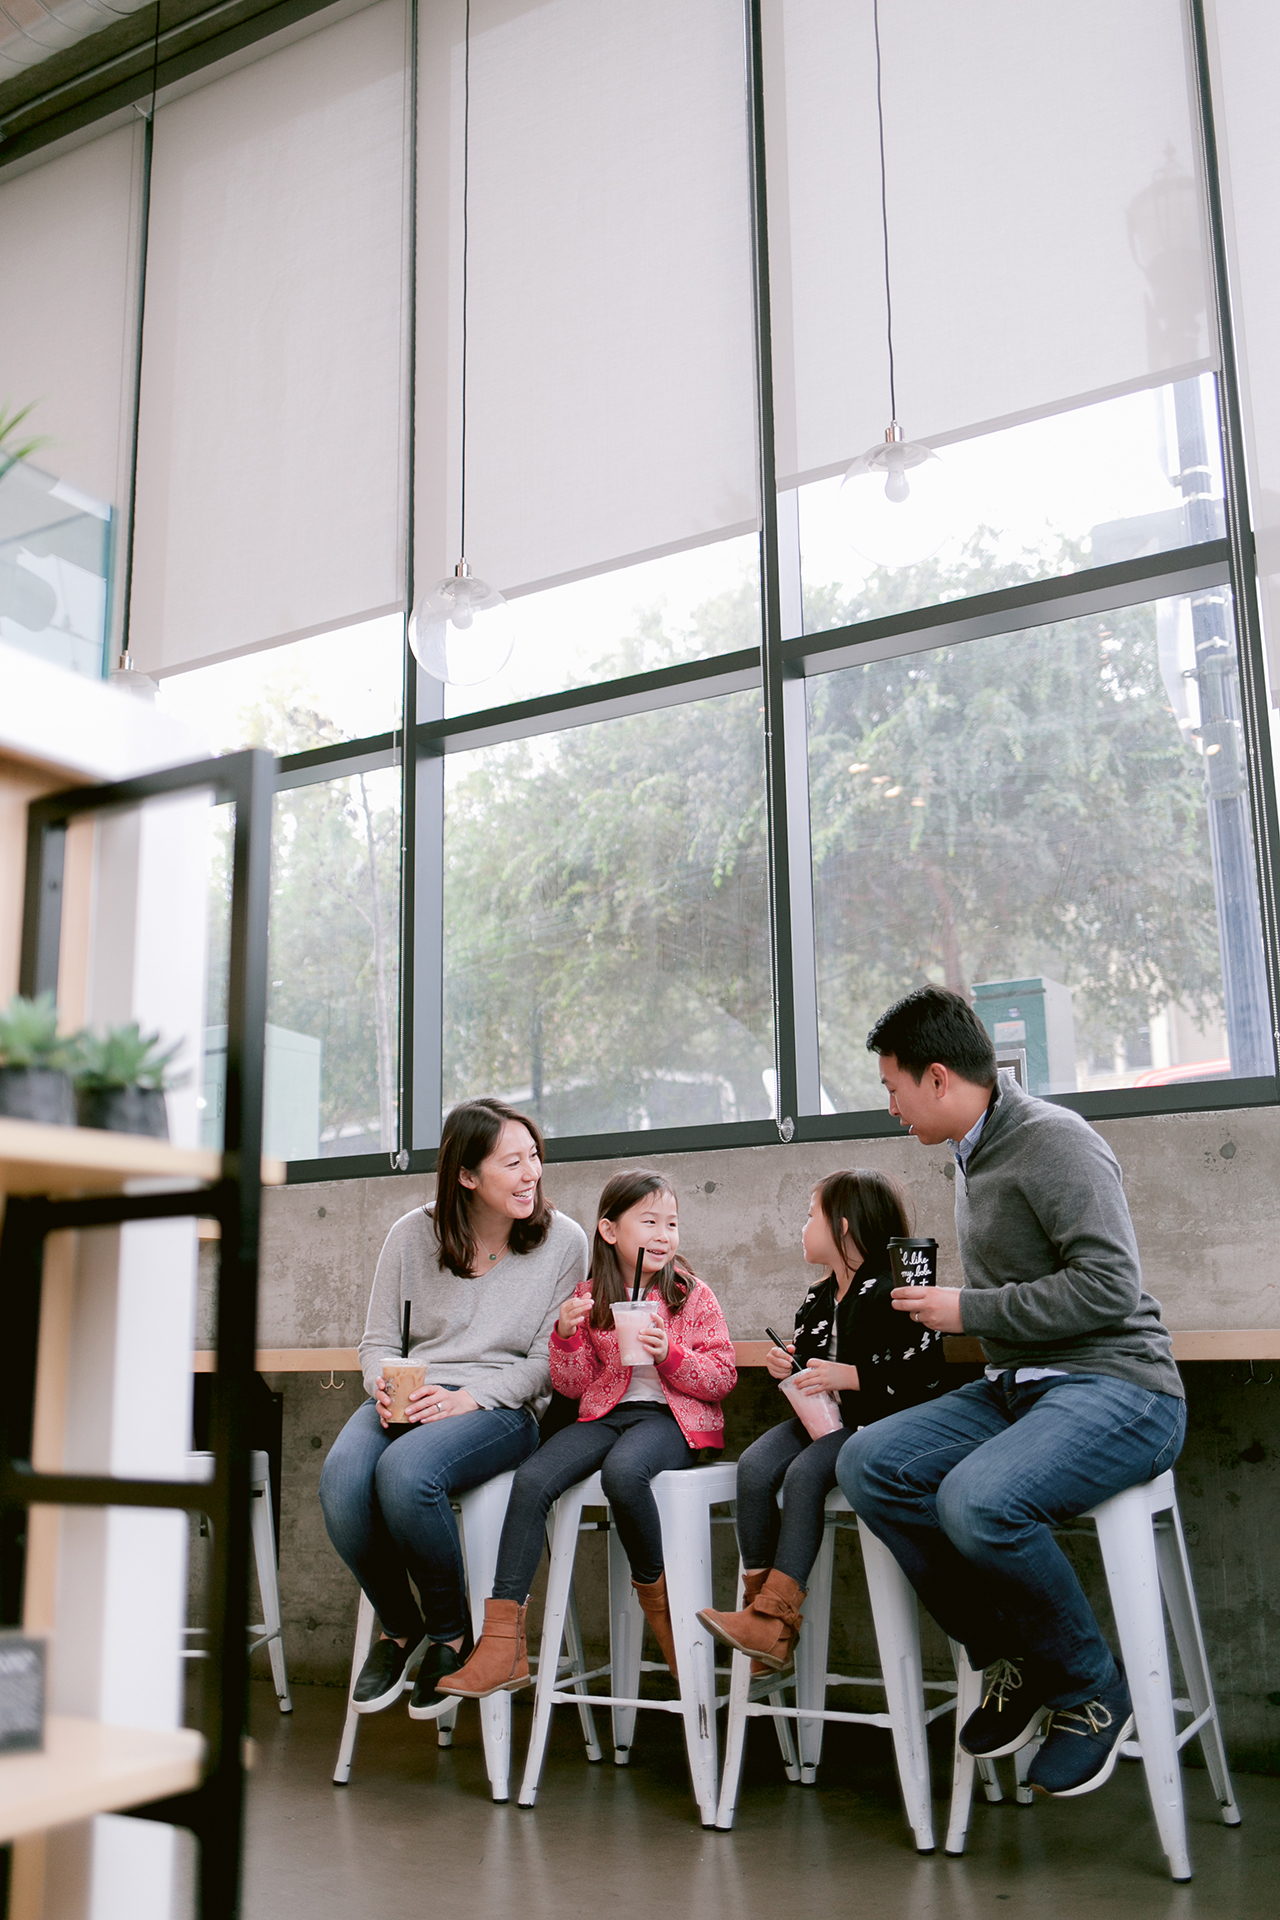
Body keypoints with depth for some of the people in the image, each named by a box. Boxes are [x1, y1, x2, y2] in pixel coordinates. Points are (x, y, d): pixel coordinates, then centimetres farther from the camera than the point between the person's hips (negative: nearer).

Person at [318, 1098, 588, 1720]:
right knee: (341, 1480, -30)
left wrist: (468, 1399, -16)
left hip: (501, 1409, -3)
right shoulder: (413, 1235, 5)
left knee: (404, 1473, -35)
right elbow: (378, 1340, 12)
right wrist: (386, 1388, -11)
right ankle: (399, 1626, 0)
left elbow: (548, 1362, -1)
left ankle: (450, 1635, -7)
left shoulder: (562, 1240, 0)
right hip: (408, 1399, 3)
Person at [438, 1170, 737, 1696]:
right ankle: (502, 1645, -24)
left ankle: (655, 1591, -9)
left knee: (622, 1470, -38)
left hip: (672, 1417, -3)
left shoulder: (693, 1296, 5)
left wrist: (670, 1353, -15)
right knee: (531, 1479, -24)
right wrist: (567, 1334, -8)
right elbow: (573, 1386, 10)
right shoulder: (589, 1298, 11)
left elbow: (722, 1378, 2)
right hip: (605, 1414, 3)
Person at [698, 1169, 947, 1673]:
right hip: (820, 1420, 8)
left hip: (874, 1423, -8)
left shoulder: (892, 1294, -11)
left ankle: (776, 1622, -33)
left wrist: (848, 1376, -20)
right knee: (754, 1466, -19)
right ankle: (758, 1602, -19)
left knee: (805, 1472, -32)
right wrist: (785, 1368, 5)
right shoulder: (816, 1301, 17)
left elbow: (928, 1379, -18)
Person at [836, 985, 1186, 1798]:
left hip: (1117, 1387, -9)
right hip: (1018, 1388, 9)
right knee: (868, 1464, -9)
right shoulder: (973, 1157, 15)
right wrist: (940, 1304, 10)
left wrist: (970, 1310, -15)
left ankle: (1093, 1691, -5)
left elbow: (1109, 1285, -21)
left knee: (979, 1501, -33)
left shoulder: (1054, 1141, -13)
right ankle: (1012, 1660, 2)